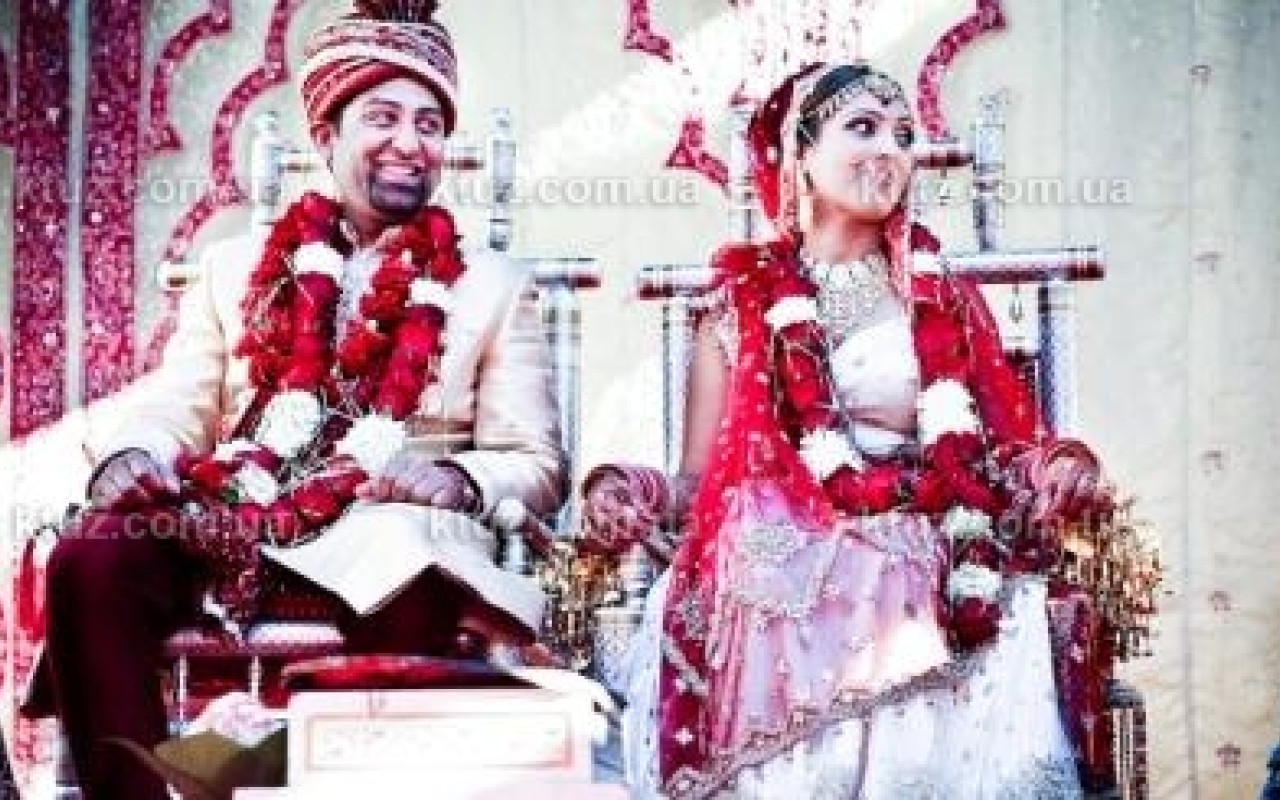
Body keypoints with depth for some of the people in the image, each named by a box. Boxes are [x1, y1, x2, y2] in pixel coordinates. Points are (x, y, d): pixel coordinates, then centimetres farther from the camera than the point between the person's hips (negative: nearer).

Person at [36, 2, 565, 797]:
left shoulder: (495, 286, 17)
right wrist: (134, 455, -10)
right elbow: (176, 410, 15)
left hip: (385, 545, -2)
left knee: (412, 589, -39)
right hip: (226, 526, 2)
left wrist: (457, 479, -14)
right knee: (90, 561, -29)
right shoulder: (237, 268, 23)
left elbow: (537, 464, 9)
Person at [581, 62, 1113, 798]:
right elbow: (701, 482, 11)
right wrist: (633, 496, -11)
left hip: (931, 591, 1)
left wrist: (1055, 473, -8)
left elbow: (997, 453, 15)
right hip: (787, 596, -1)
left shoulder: (945, 300, 17)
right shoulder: (744, 305, 13)